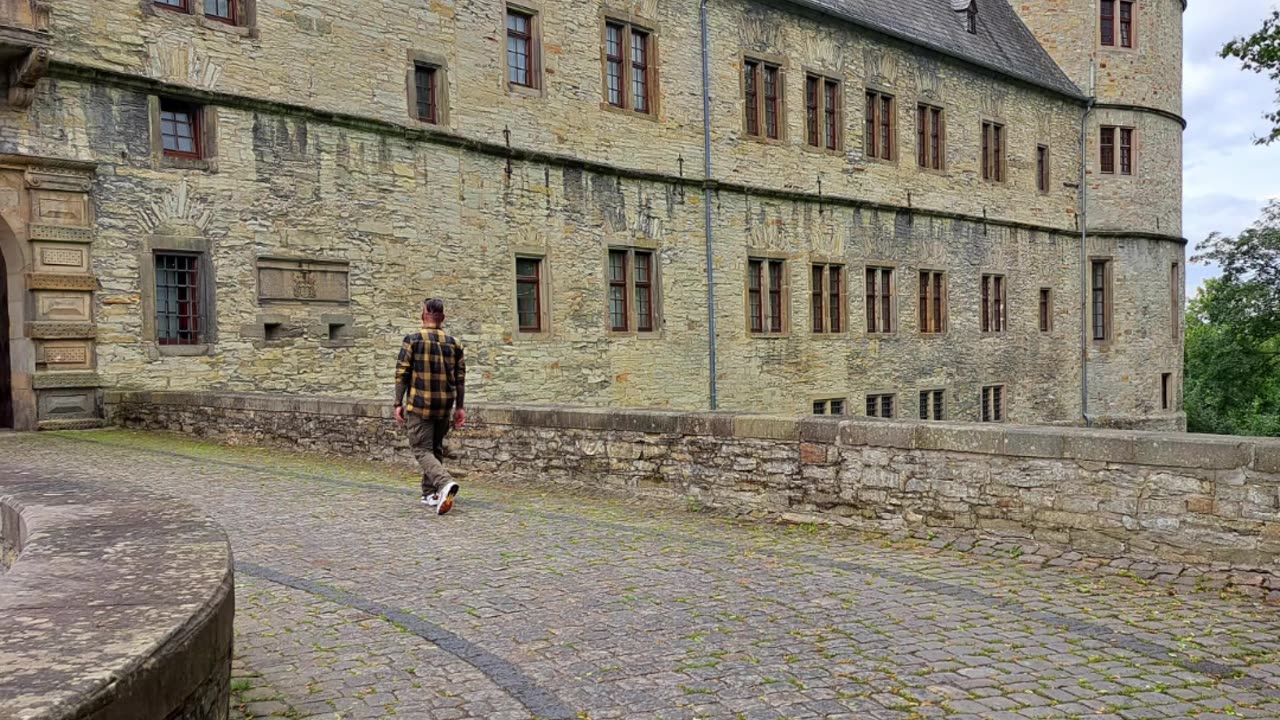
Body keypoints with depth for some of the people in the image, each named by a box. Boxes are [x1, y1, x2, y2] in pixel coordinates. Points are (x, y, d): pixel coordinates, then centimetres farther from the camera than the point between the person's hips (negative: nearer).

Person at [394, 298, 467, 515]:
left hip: (419, 405, -4)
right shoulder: (453, 343, 5)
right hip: (445, 407, 4)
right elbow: (460, 379, 6)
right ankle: (430, 494, 24)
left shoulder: (413, 340, -5)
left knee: (422, 450, -2)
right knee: (436, 449, 18)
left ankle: (444, 483, -25)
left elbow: (401, 374, -8)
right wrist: (459, 407, 13)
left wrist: (398, 403, -1)